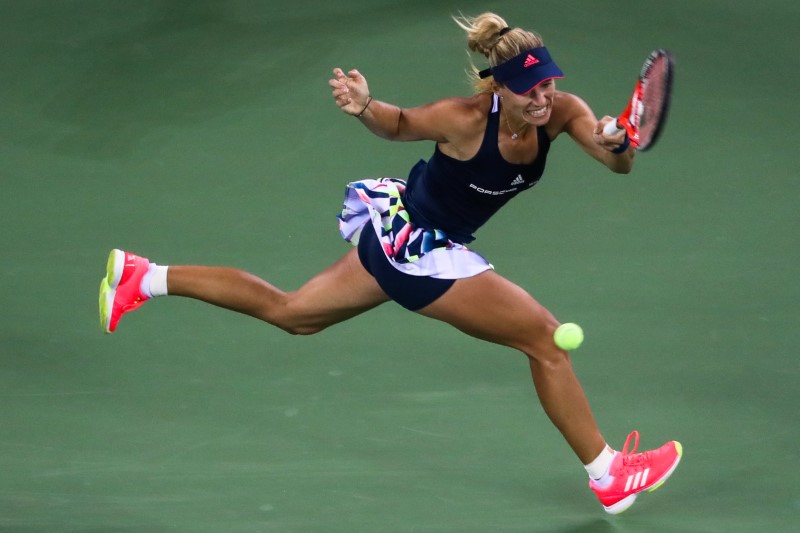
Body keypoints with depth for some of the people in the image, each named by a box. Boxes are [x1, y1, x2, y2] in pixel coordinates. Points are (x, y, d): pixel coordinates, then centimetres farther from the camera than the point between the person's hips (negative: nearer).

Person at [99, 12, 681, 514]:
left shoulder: (561, 111, -15)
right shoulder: (466, 119, -28)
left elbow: (620, 163, -24)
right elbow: (399, 124, -10)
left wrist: (618, 144, -46)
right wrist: (364, 107, -31)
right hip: (414, 241, -7)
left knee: (287, 312, 25)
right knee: (546, 340, -7)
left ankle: (143, 278, 33)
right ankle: (610, 477, 6)